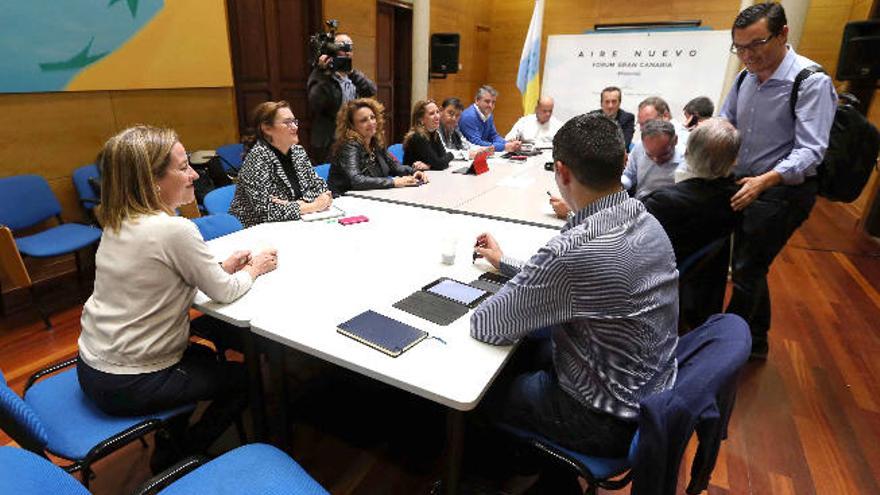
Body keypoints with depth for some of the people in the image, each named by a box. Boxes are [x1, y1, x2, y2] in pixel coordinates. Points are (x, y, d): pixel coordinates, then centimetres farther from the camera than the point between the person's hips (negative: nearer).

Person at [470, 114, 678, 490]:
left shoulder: (577, 249, -36)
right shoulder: (646, 222, -7)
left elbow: (486, 327, -25)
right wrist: (506, 263, 14)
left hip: (608, 418, -8)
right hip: (649, 393, 8)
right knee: (526, 346, 22)